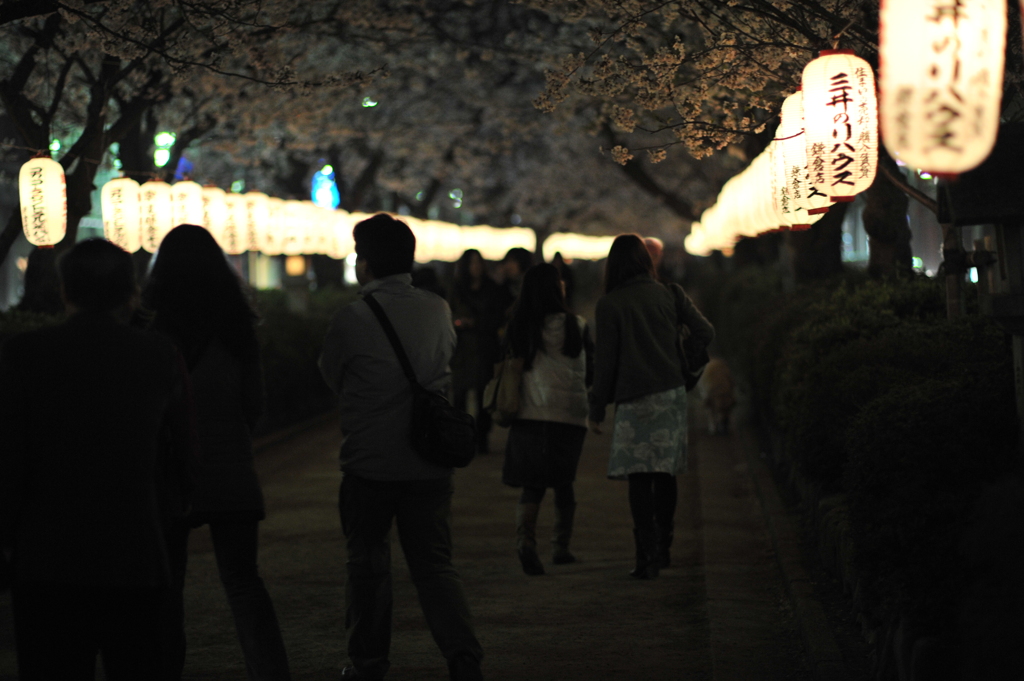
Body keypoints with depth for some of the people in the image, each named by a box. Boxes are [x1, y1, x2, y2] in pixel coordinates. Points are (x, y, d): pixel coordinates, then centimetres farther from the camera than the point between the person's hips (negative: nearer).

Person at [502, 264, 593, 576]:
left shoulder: (517, 327, 2)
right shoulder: (573, 325, -6)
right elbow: (589, 370, 2)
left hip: (527, 415, 2)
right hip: (567, 414, -2)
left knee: (532, 484, 2)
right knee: (563, 483, 14)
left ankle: (525, 538, -22)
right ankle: (561, 547, 22)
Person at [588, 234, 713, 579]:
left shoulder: (609, 304, -4)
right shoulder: (669, 295, 5)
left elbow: (605, 360, -5)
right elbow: (705, 333, 1)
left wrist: (597, 409, 2)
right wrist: (685, 367, 19)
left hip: (635, 399, -4)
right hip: (672, 394, 4)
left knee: (639, 478, -4)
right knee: (665, 473, 14)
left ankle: (646, 556, -9)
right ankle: (662, 548, 22)